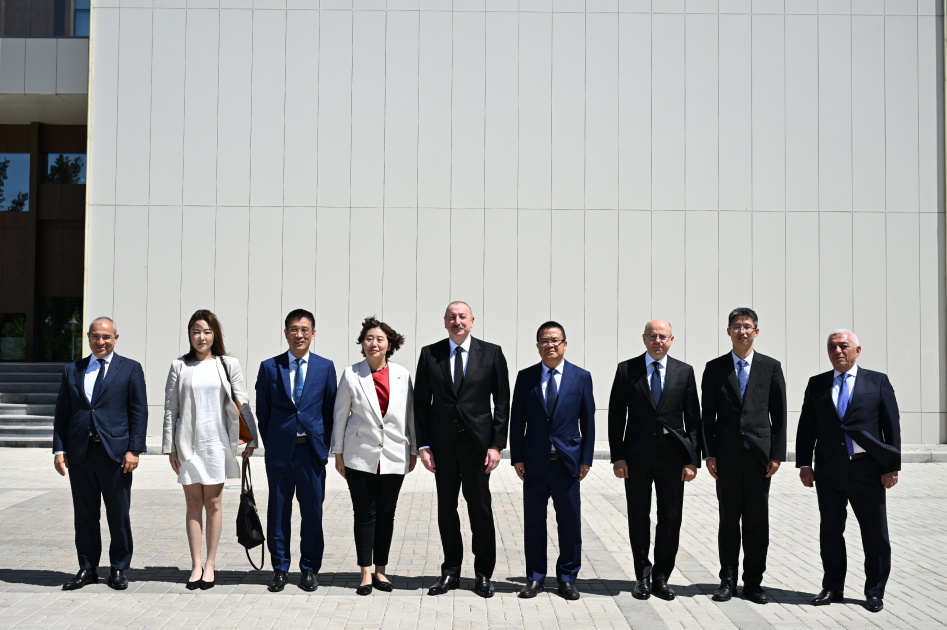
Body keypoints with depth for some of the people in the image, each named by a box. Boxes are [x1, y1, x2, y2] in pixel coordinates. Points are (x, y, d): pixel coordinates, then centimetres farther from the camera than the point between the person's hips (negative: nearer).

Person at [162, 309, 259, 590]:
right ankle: (196, 565, 10)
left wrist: (252, 439, -1)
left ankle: (210, 565, 12)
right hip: (187, 443, 1)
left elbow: (243, 404, 4)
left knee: (213, 504, 3)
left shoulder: (228, 365, 4)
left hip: (217, 441, 0)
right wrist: (170, 447, 1)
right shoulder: (179, 367, 5)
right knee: (193, 504, 3)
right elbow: (170, 409, 5)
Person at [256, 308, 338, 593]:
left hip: (312, 449, 0)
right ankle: (280, 568, 18)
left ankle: (309, 568, 17)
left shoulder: (325, 367, 4)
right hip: (280, 450, 0)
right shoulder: (269, 367, 3)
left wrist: (324, 445, 2)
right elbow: (262, 411, 8)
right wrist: (271, 444, 5)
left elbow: (330, 409, 7)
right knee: (278, 510, 6)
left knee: (312, 510, 4)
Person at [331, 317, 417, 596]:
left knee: (386, 514, 7)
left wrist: (414, 450, 10)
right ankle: (366, 573, 9)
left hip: (394, 455, 2)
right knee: (365, 514, 0)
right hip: (360, 455, -1)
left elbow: (411, 413, 9)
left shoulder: (402, 375, 3)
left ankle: (381, 570, 19)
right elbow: (340, 415, 4)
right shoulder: (351, 374, 0)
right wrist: (338, 452, 4)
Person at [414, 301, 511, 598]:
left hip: (477, 442, -2)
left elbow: (502, 402, 0)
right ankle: (451, 572, 21)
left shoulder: (492, 353, 1)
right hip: (442, 444, 2)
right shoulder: (429, 354, 4)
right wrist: (423, 445, -1)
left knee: (480, 507, 3)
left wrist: (496, 444, -6)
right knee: (446, 508, 9)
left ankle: (483, 575, 16)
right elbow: (421, 402, 5)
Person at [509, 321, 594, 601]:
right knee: (534, 521, 7)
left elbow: (587, 420, 3)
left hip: (567, 461, -1)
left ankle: (567, 577, 18)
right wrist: (517, 457, -1)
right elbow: (517, 420, 5)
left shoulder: (581, 377, 3)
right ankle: (535, 577, 19)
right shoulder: (525, 377, 5)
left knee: (570, 520, 5)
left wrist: (586, 459, -2)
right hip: (534, 462, 1)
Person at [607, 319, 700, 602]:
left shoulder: (684, 372, 4)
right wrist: (617, 457, -6)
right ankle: (643, 577, 20)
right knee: (639, 519, 7)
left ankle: (661, 578, 17)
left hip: (672, 457, 1)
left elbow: (693, 419, 4)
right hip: (637, 457, -1)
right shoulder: (626, 370, 2)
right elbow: (616, 416, 1)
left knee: (670, 519, 5)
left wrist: (692, 459, -4)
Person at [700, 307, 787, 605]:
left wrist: (777, 454, -3)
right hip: (727, 455, 0)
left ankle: (753, 582, 13)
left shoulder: (771, 367, 6)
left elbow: (779, 414, 4)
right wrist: (709, 453, -3)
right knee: (728, 520, 6)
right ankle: (728, 579, 15)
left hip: (759, 454, 0)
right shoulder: (715, 368, 6)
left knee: (757, 521, 4)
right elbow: (707, 415, 4)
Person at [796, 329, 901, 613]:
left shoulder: (878, 382, 4)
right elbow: (806, 427, 8)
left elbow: (892, 426, 2)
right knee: (830, 531, 8)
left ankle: (874, 592, 17)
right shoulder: (817, 384, 9)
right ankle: (832, 587, 20)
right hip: (829, 472, 2)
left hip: (867, 471, -2)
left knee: (875, 534, 4)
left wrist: (892, 466, -4)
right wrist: (804, 464, 0)